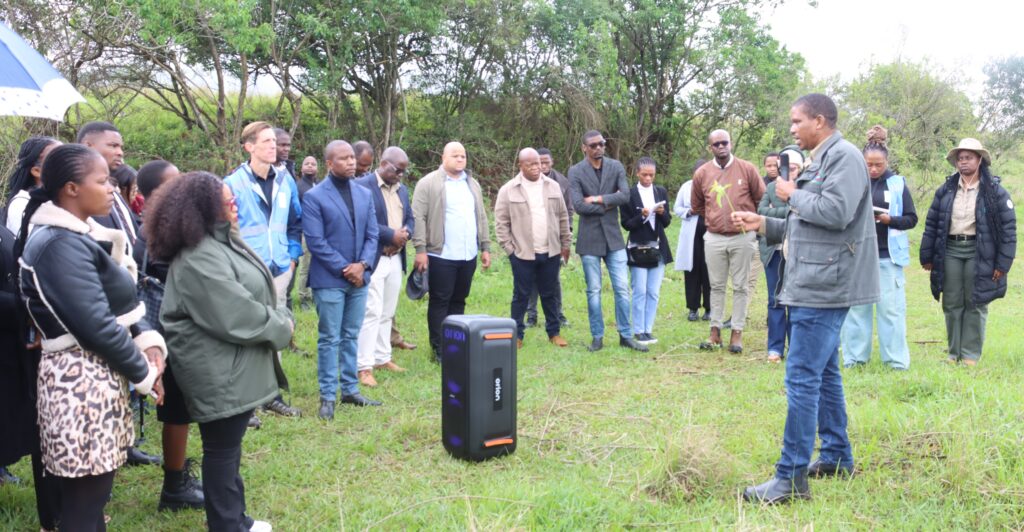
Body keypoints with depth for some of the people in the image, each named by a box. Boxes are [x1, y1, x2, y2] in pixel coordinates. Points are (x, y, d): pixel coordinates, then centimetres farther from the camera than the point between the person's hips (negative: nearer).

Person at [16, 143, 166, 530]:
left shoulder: (80, 236, 11)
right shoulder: (61, 245, -19)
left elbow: (119, 305, 14)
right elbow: (96, 325, -22)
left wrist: (147, 339, -3)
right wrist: (144, 373, -10)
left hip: (98, 373, 10)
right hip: (80, 378, -10)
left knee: (90, 492, 19)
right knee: (84, 498, 0)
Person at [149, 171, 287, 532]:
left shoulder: (222, 241, 9)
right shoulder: (198, 260, -23)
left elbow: (257, 292, 14)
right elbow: (237, 317, -25)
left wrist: (282, 316, -2)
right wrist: (281, 327, -11)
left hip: (236, 366, 10)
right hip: (219, 371, -10)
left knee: (230, 444, 19)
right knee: (222, 448, 3)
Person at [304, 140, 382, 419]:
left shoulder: (365, 194, 9)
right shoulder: (314, 197, -8)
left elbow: (372, 235, 7)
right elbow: (315, 242, -13)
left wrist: (362, 265, -9)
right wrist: (345, 268, -13)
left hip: (359, 278, 5)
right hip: (329, 280, -5)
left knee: (351, 337, 13)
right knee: (329, 339, 2)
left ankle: (350, 390, 22)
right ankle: (328, 396, 11)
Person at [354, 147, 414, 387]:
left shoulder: (402, 189, 15)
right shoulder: (362, 185, -10)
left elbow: (410, 218, 17)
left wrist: (405, 234, -5)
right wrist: (391, 234, -17)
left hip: (396, 258, 8)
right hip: (373, 259, -8)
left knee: (387, 313, 14)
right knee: (371, 313, -9)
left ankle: (382, 358, 24)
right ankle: (364, 367, -5)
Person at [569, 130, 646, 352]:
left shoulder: (616, 167, 4)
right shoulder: (575, 172, -3)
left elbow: (625, 195, -10)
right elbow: (578, 205, -14)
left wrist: (598, 199, -14)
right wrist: (607, 206, -9)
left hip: (613, 236, 2)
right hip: (589, 239, -2)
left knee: (622, 288, 3)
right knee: (593, 291, 6)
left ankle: (626, 335, 13)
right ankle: (597, 337, 16)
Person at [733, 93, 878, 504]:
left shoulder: (844, 156, -11)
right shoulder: (821, 161, 19)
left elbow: (836, 212, -25)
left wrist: (792, 195, -11)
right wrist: (763, 224, 12)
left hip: (824, 287, -11)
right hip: (816, 285, 11)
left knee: (802, 378, -11)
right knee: (824, 373, 17)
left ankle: (791, 478, -7)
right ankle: (836, 457, 29)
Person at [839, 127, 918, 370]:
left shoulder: (897, 183, 4)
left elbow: (911, 219, 5)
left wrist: (890, 219, -13)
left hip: (888, 255, -1)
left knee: (891, 307, 1)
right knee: (856, 305, 5)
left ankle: (896, 359, 8)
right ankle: (854, 357, 13)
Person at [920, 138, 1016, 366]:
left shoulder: (995, 191, -3)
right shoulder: (945, 190, 7)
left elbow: (1008, 227, -4)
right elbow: (931, 224, 9)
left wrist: (1003, 263, -8)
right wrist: (927, 256, 6)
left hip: (979, 252, -3)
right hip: (950, 250, 3)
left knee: (975, 305, 2)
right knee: (952, 305, 7)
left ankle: (971, 354, 10)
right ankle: (954, 352, 17)